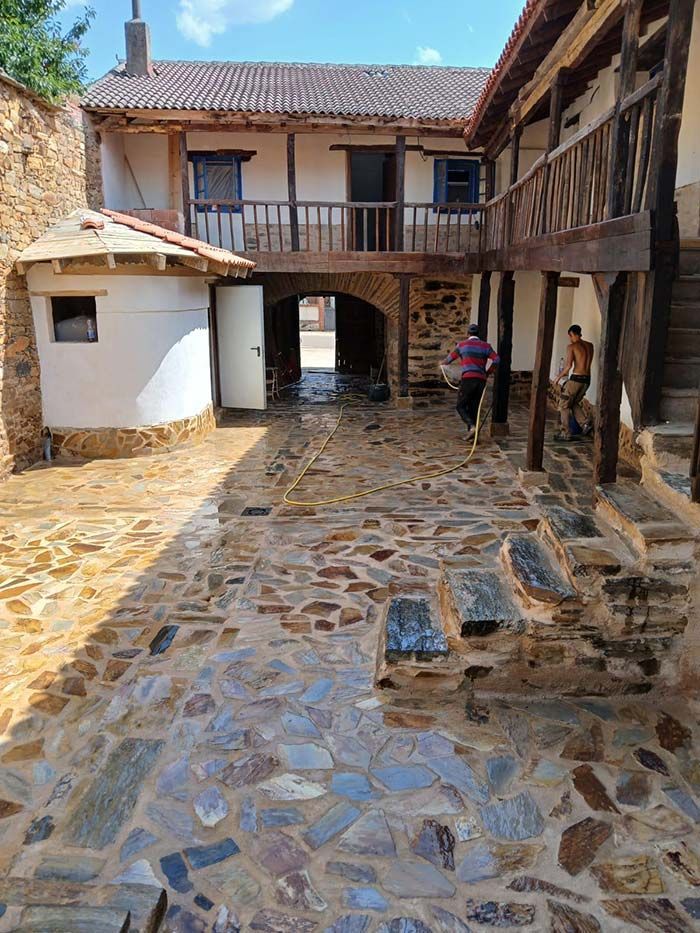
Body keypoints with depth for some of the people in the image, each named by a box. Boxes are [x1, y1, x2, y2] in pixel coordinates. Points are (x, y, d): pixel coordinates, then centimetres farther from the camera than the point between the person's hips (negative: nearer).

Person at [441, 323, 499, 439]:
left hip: (468, 379, -3)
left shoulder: (462, 344, 7)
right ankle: (472, 434, 11)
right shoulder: (486, 345, 11)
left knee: (461, 406, 5)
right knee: (473, 408, 12)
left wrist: (442, 363, 41)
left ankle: (472, 426, -18)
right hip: (481, 380, 3)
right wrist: (487, 372, 14)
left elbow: (450, 358, 19)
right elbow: (496, 360, -1)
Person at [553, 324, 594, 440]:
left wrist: (559, 376, -3)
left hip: (576, 378, -7)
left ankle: (566, 433, 3)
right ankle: (585, 423, 7)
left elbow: (568, 365, -16)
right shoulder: (590, 345, 11)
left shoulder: (572, 346, -7)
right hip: (587, 379, 7)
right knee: (574, 403, 24)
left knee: (564, 405, 5)